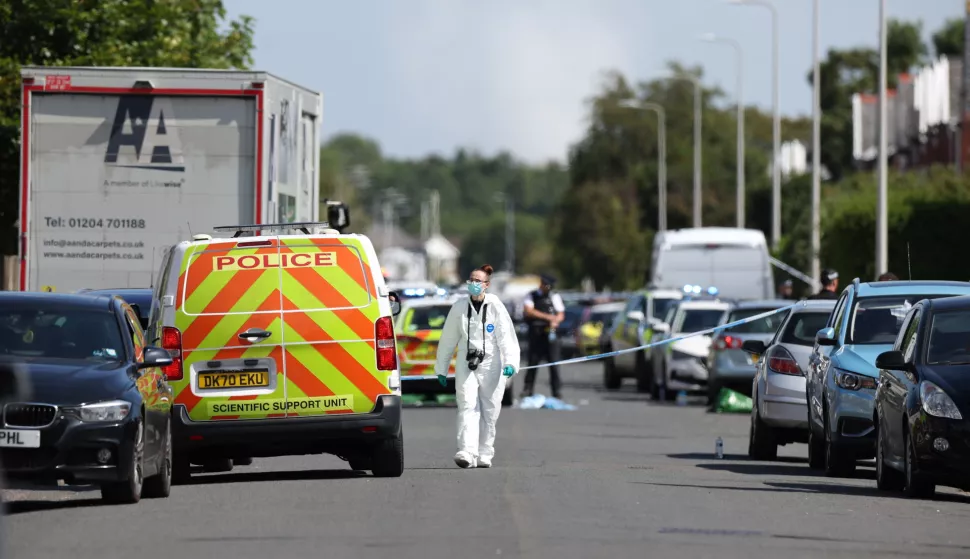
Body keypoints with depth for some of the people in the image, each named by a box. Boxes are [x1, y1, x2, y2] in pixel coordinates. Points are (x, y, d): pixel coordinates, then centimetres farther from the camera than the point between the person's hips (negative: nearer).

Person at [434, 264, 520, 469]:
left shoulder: (495, 307, -2)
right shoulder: (459, 307, 6)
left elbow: (506, 336, -7)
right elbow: (448, 339, 13)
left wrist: (510, 362, -21)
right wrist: (441, 368, 15)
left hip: (491, 366, -1)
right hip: (466, 365, 1)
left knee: (489, 411, 4)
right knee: (468, 407, -13)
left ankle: (484, 455, 14)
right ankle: (467, 452, -25)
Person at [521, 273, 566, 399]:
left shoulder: (555, 297, 14)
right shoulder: (531, 296, 9)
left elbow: (561, 314, 12)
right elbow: (528, 311, -7)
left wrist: (555, 322, -12)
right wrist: (546, 316, -16)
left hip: (549, 332, 0)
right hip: (535, 333, 0)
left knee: (553, 362, -5)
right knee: (533, 360, -1)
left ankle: (557, 390, -3)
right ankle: (528, 389, 6)